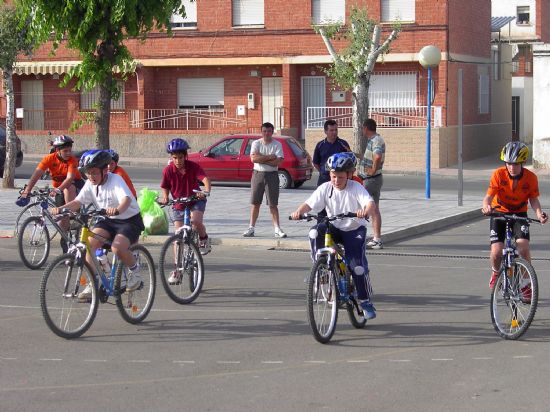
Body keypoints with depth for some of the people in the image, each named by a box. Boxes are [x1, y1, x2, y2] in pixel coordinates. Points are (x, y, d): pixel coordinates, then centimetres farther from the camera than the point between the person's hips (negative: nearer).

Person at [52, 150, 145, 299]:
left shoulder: (116, 180, -21)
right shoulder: (90, 184, -3)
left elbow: (126, 199, -38)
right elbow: (78, 202, -10)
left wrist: (117, 210, -60)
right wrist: (61, 208, -30)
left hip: (129, 220, -6)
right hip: (108, 220, 6)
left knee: (117, 247, -30)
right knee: (90, 242, -18)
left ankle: (134, 269, 2)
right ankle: (92, 284, -10)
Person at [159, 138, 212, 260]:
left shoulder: (193, 166, -17)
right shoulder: (168, 170, -12)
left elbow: (205, 179, -30)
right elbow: (165, 187, 1)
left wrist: (206, 192, -50)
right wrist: (165, 197, -20)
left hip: (195, 201, -2)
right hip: (178, 205, 2)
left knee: (195, 221, -31)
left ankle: (204, 240, 0)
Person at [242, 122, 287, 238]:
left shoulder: (277, 145, -1)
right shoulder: (256, 143, 4)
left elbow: (278, 162, -13)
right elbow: (253, 158, -12)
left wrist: (261, 159, -12)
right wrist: (269, 157, -13)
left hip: (272, 175, -1)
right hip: (258, 174, 2)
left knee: (273, 204, -2)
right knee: (255, 203, 5)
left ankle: (277, 229, -1)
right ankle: (251, 228, 10)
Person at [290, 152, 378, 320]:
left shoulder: (356, 188, -15)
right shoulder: (325, 188, -7)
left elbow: (371, 203, -30)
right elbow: (309, 204, -15)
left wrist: (366, 211, -54)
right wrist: (299, 211, -38)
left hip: (354, 230, -3)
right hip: (334, 228, 3)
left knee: (357, 265, -16)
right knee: (317, 232, -30)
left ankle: (366, 301, 1)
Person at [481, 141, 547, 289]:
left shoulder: (531, 178, -16)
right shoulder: (498, 174, -20)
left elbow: (533, 199, -7)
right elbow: (489, 196, -23)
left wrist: (539, 213, -27)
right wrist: (486, 206, -47)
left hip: (519, 214, 0)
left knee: (523, 248, -22)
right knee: (496, 252, -13)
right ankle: (496, 273, 22)